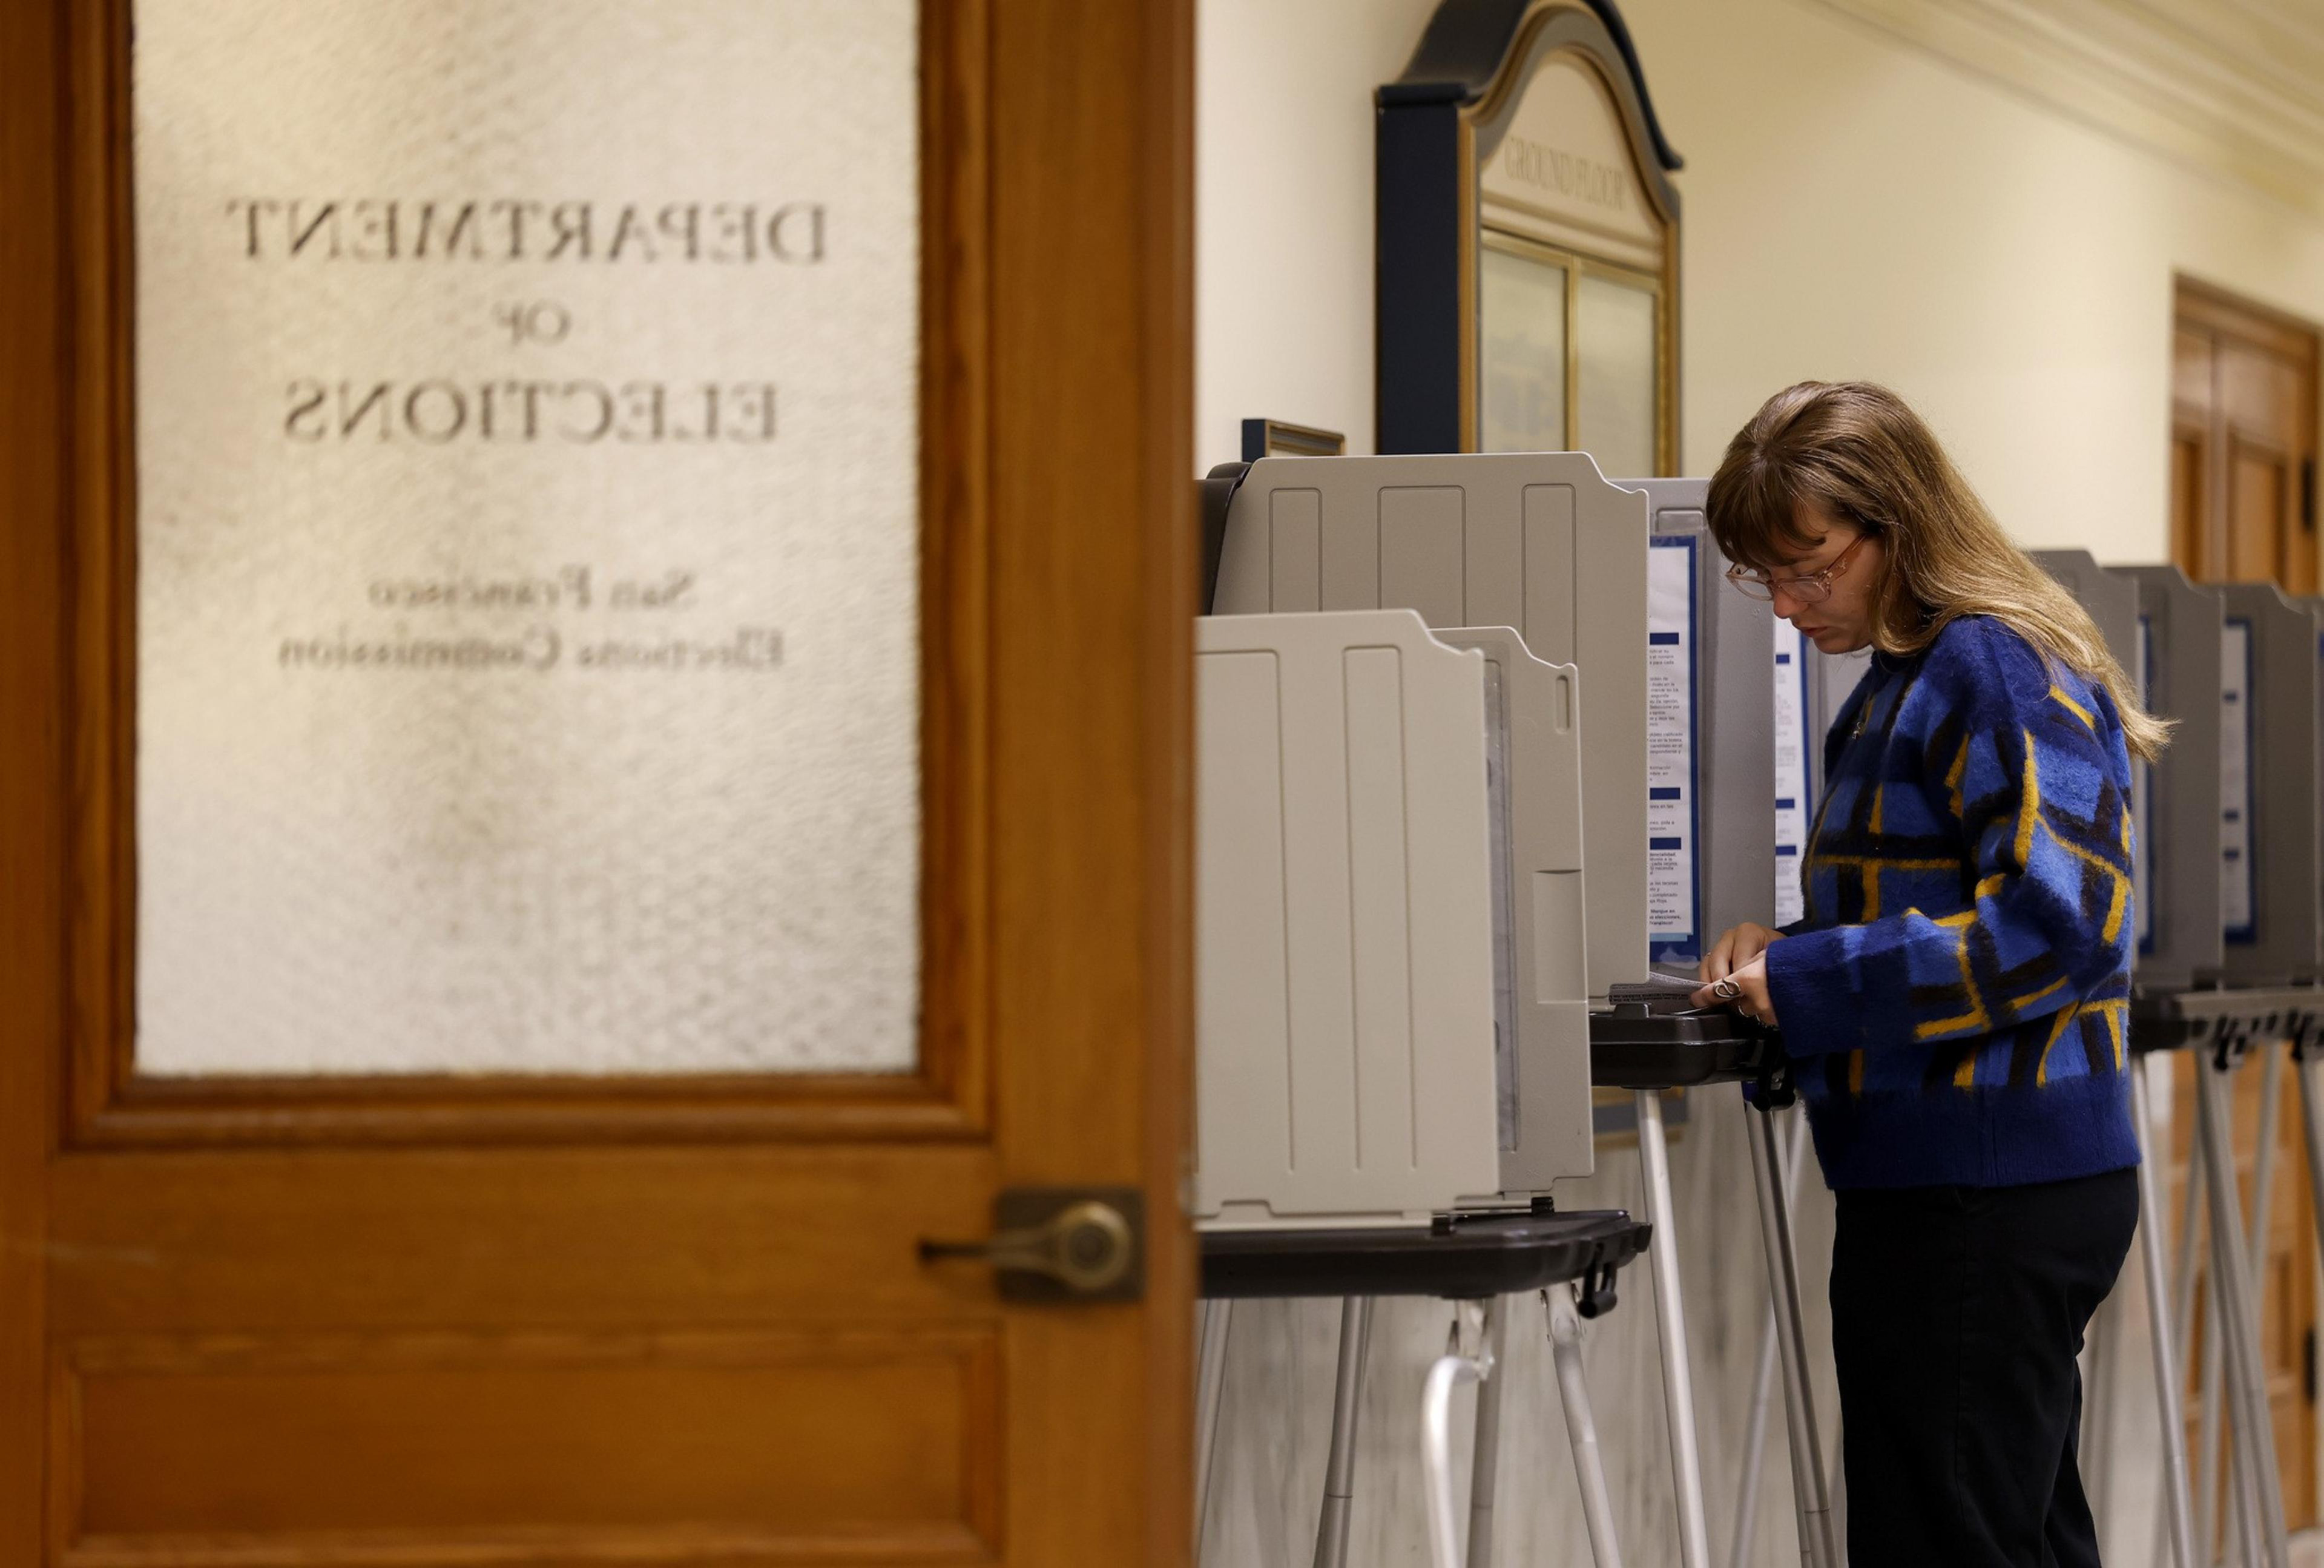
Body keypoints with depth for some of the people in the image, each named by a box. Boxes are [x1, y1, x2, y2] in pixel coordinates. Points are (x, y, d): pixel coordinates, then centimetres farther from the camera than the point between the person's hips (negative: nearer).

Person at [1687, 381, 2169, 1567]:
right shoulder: (1906, 679, 16)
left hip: (1984, 1195, -11)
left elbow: (2054, 923, -22)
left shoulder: (1995, 669, -14)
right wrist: (1783, 956, 5)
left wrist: (1808, 979, -19)